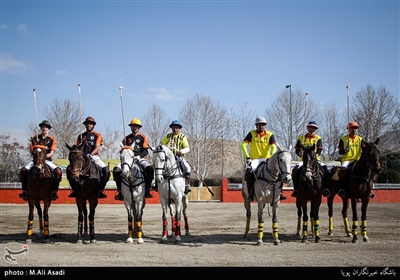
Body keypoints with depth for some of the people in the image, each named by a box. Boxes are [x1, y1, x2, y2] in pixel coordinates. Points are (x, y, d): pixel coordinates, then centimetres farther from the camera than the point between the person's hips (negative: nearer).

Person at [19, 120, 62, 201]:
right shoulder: (36, 138, 12)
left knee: (58, 171, -31)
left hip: (47, 160, -2)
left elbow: (52, 153, -2)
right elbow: (31, 149, 7)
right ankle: (25, 191, -9)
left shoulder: (52, 139, 6)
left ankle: (54, 191, -18)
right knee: (23, 170, -23)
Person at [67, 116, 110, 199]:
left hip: (94, 156, -2)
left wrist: (91, 154, -24)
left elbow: (97, 147, -6)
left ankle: (101, 189, -16)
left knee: (105, 170, -28)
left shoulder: (97, 135, 8)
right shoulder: (81, 136, 17)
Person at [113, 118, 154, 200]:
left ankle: (147, 191, -22)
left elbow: (146, 151, 0)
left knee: (150, 168, -33)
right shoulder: (126, 138, 15)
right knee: (116, 170, -22)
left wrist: (139, 156, -17)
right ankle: (120, 191, -13)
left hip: (140, 158, -2)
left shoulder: (143, 137, 8)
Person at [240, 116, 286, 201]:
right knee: (249, 172, -30)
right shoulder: (252, 134, 1)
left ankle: (279, 193, -10)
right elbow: (243, 145, -6)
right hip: (254, 160, -1)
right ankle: (250, 193, -18)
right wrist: (247, 157, -16)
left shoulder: (270, 135, 3)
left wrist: (272, 157, -26)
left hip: (266, 159, 1)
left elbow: (273, 147, -7)